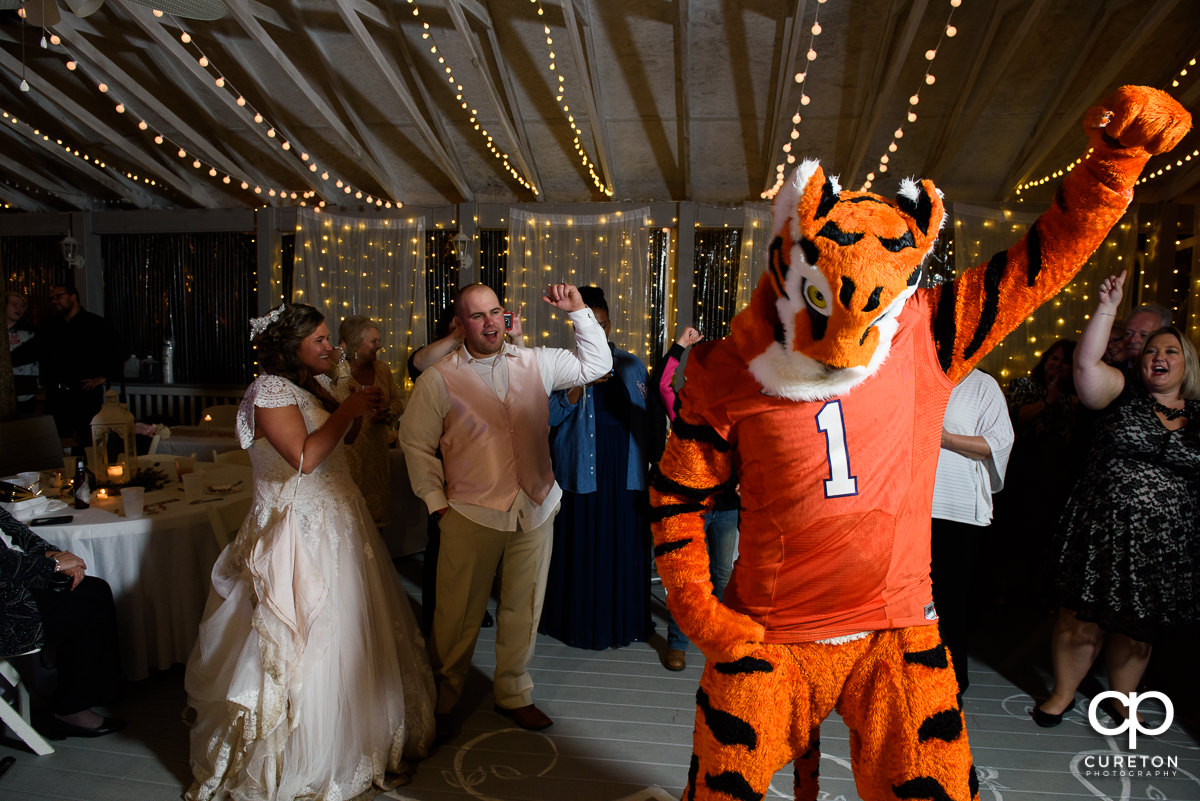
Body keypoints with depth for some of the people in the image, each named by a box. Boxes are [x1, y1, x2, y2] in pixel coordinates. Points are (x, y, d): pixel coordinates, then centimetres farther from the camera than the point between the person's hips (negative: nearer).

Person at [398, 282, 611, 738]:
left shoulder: (535, 363, 6)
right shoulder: (439, 380, -3)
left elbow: (597, 365, 12)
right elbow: (415, 441, 3)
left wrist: (579, 312, 2)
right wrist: (436, 502, -1)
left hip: (535, 511, 3)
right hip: (471, 514, -3)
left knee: (523, 609, 15)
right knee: (458, 615, 7)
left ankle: (513, 695, 36)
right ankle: (442, 701, 30)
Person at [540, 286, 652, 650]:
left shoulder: (632, 365, 12)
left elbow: (646, 416, 14)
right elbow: (552, 416, -5)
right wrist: (581, 382, -17)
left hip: (624, 467, 2)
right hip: (581, 467, -2)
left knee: (624, 545, 2)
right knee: (582, 545, -1)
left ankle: (622, 621, 16)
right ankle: (580, 621, 13)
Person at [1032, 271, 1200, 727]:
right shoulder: (1123, 395, 1)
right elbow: (1086, 363, -15)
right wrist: (1107, 309, -21)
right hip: (1102, 531, -3)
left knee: (1139, 629, 14)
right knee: (1081, 619, 3)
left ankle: (1121, 697, 37)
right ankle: (1063, 692, 24)